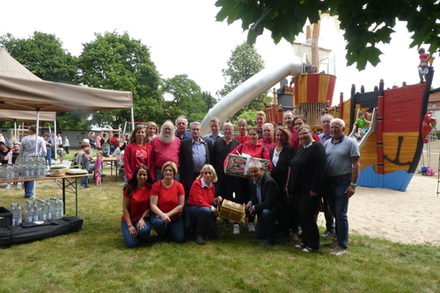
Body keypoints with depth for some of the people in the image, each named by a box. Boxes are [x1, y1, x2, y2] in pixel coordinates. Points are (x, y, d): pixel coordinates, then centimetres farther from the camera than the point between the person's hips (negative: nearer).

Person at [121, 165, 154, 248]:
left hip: (143, 219, 1)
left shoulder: (150, 188, -4)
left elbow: (150, 207, -2)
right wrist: (130, 225, -13)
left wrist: (142, 218, -16)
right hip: (129, 220, -1)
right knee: (131, 243, -20)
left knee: (145, 230, -33)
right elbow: (125, 208, -7)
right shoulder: (129, 189, -7)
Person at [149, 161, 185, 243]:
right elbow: (153, 205, -13)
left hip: (175, 217, 2)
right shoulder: (156, 185, -9)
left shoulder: (179, 186, -5)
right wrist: (162, 215, -29)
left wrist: (168, 214, -18)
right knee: (158, 222, -36)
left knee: (179, 238, -14)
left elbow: (181, 205, -7)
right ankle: (161, 235, 2)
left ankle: (168, 230, 22)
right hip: (159, 214, -1)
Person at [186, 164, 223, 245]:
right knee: (206, 210, -40)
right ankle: (199, 235, -20)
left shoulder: (212, 186, 5)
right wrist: (211, 207, -24)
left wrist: (216, 200, -6)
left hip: (206, 209, 6)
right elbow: (198, 201, -23)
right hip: (193, 208, -6)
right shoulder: (197, 183, -16)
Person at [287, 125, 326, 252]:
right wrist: (290, 186, 13)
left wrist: (314, 189, -21)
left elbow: (320, 169, -19)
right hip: (298, 189, 8)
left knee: (307, 216, -3)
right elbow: (293, 167, 18)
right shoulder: (301, 148, 14)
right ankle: (305, 241, 27)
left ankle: (313, 244, 13)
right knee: (301, 216, 13)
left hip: (309, 190, -8)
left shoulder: (317, 147, -11)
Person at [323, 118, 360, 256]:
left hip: (343, 182, -5)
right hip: (329, 181, 6)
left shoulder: (350, 143, -5)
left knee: (340, 214, -5)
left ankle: (342, 245, 6)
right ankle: (339, 239, 29)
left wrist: (353, 184, -14)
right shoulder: (326, 144, 10)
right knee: (334, 212, 15)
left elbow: (356, 164, -8)